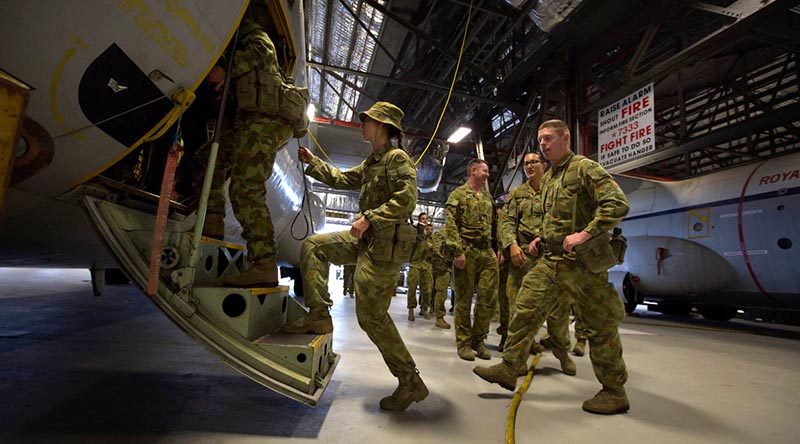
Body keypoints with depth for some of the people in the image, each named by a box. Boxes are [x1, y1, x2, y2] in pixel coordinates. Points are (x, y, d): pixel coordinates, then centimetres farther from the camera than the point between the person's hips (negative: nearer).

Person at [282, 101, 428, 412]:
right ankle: (319, 316, 12)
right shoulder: (371, 163, 19)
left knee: (371, 316, -8)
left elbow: (406, 199, -21)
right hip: (364, 239, 10)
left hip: (384, 243, -9)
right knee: (313, 246, 12)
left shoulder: (397, 158, -9)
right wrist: (312, 162, 27)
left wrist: (369, 217, -22)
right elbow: (341, 179, 29)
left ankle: (410, 382, 7)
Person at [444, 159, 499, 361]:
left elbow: (495, 225, 22)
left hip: (488, 253, 6)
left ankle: (478, 339, 18)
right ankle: (464, 342, 12)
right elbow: (450, 224, -9)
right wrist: (457, 251, -18)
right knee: (464, 299, 1)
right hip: (467, 251, -6)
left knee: (489, 297, 3)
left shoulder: (488, 197, 21)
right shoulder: (458, 194, 1)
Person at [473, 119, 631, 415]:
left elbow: (618, 204, -18)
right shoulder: (548, 178, 17)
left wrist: (584, 234, -25)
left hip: (580, 261, -8)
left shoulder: (585, 168, -8)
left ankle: (615, 392, 19)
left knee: (600, 325, 4)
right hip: (549, 260, 8)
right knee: (526, 309, 3)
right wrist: (542, 237, 13)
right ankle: (510, 368, 12)